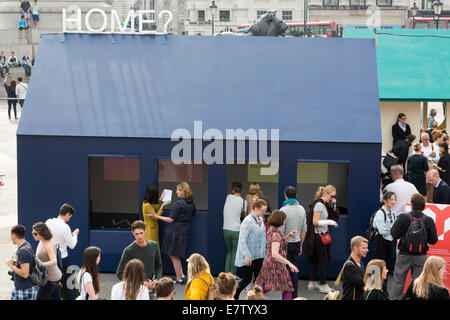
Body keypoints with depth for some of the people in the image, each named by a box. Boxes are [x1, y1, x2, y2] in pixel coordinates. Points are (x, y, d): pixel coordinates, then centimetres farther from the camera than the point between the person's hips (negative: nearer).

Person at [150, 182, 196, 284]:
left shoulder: (178, 204, -17)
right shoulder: (191, 203, 5)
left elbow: (171, 219, -15)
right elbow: (194, 213, 25)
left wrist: (157, 217, -9)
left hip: (175, 231, -7)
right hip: (184, 232, 7)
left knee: (174, 256, 4)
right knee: (176, 255, 18)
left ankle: (179, 279, 8)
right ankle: (181, 275, 15)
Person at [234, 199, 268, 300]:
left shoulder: (260, 219, 8)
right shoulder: (248, 221, -18)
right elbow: (242, 239, -19)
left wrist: (264, 252, 17)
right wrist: (247, 256, -21)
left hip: (259, 256, 7)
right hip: (248, 257, -7)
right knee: (247, 279, 1)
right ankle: (234, 296, 20)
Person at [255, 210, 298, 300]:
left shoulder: (271, 230, 8)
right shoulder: (276, 234, -21)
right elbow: (275, 254, -28)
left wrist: (289, 236, 8)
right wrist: (289, 263, -27)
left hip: (268, 262, 9)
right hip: (276, 265, -9)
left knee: (264, 288, 13)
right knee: (288, 289, 2)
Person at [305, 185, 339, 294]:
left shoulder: (325, 205, 13)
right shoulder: (319, 204, -16)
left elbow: (335, 217, 15)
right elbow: (315, 222, -20)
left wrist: (334, 206, 2)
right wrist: (329, 222, -22)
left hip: (322, 235, 9)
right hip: (318, 235, -9)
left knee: (316, 260, 14)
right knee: (323, 260, -5)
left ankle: (312, 283, 21)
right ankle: (323, 286, 0)